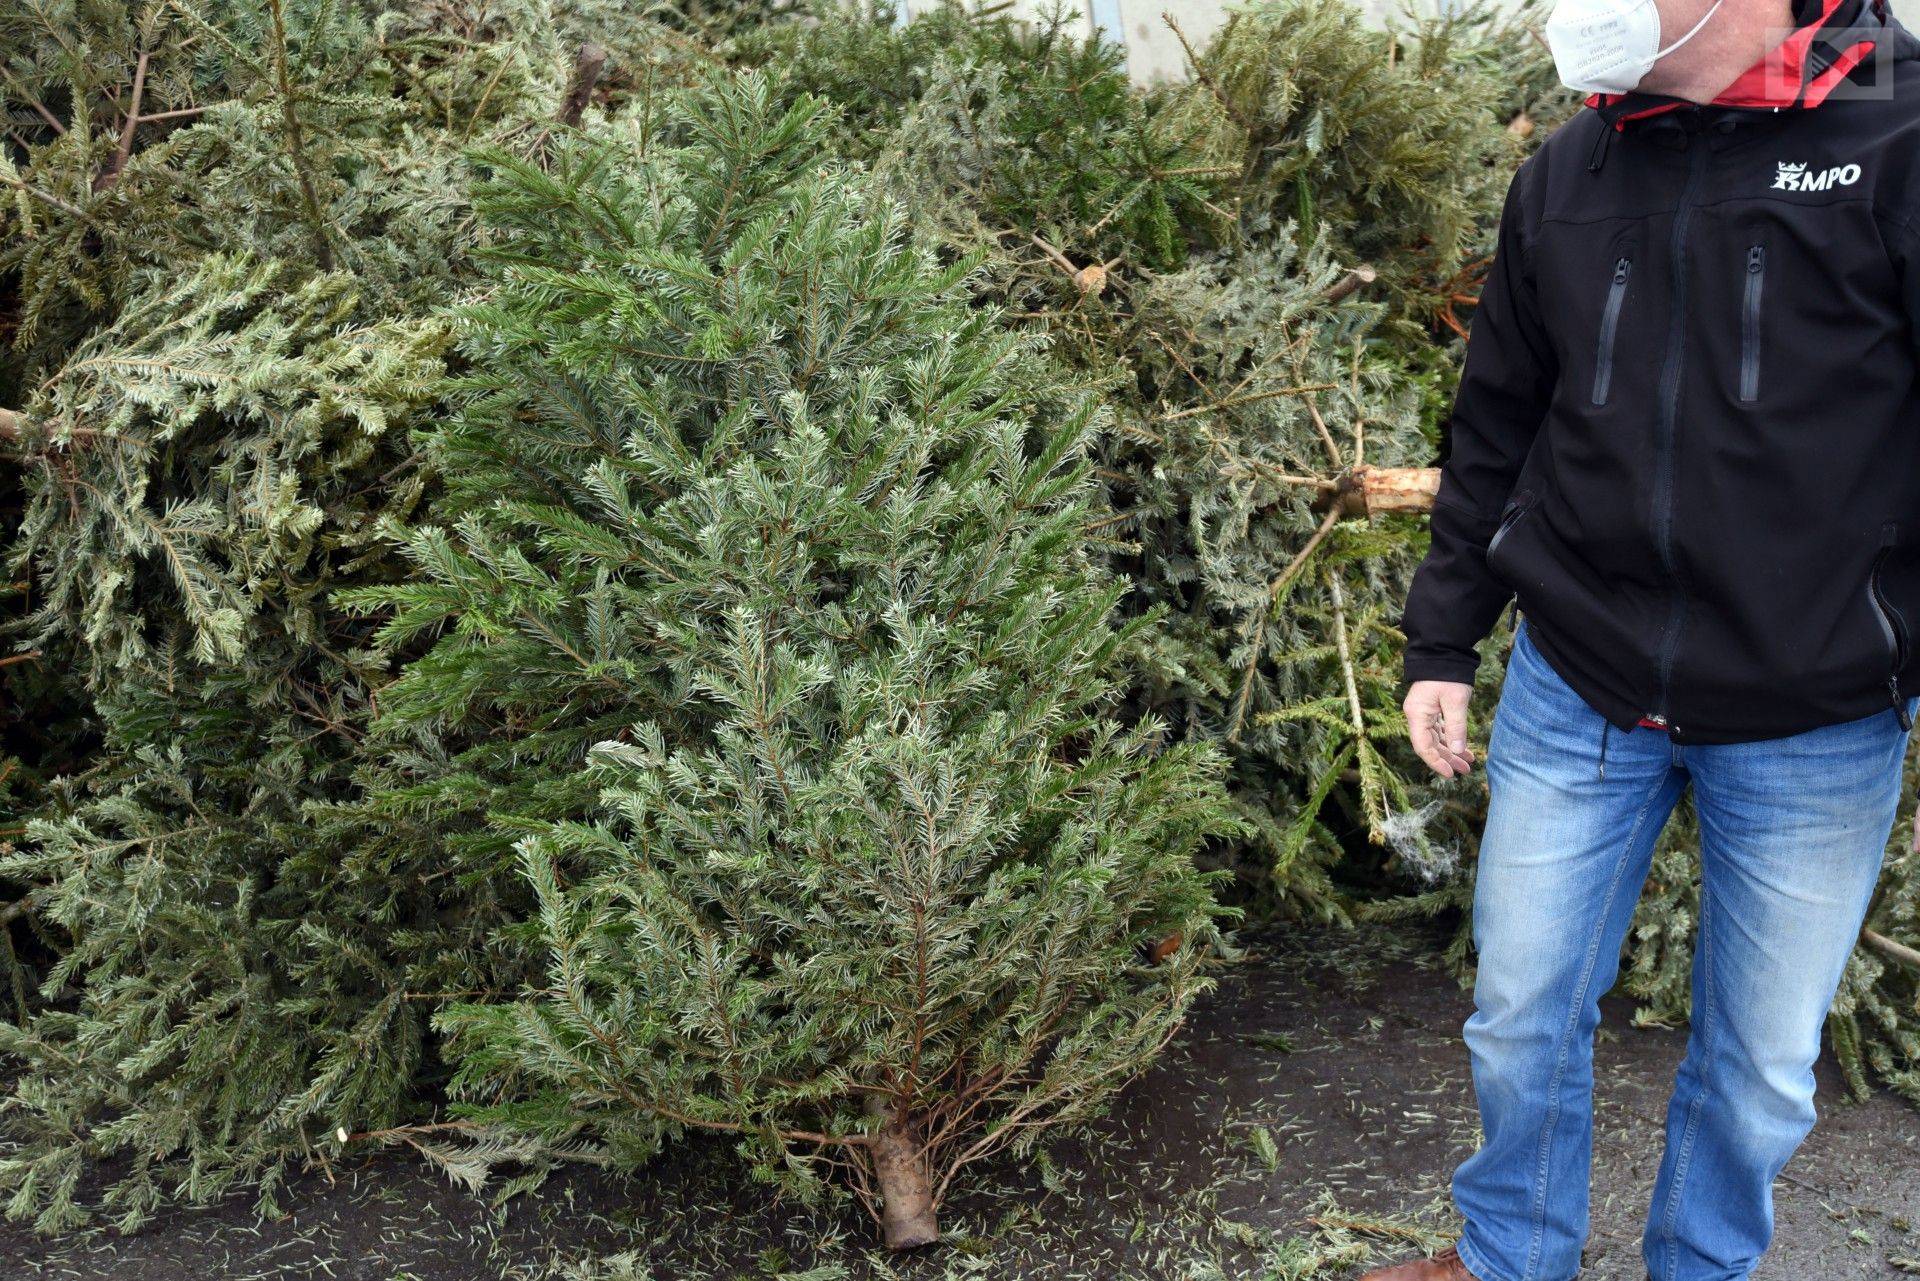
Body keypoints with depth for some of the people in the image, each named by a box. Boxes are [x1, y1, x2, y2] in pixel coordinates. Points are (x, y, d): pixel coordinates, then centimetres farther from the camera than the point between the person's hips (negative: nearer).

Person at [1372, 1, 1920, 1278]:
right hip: (1574, 695, 4)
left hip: (1816, 727, -3)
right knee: (1523, 1011, 14)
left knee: (1763, 1058, 13)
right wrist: (1443, 641, 12)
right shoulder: (1567, 174, 5)